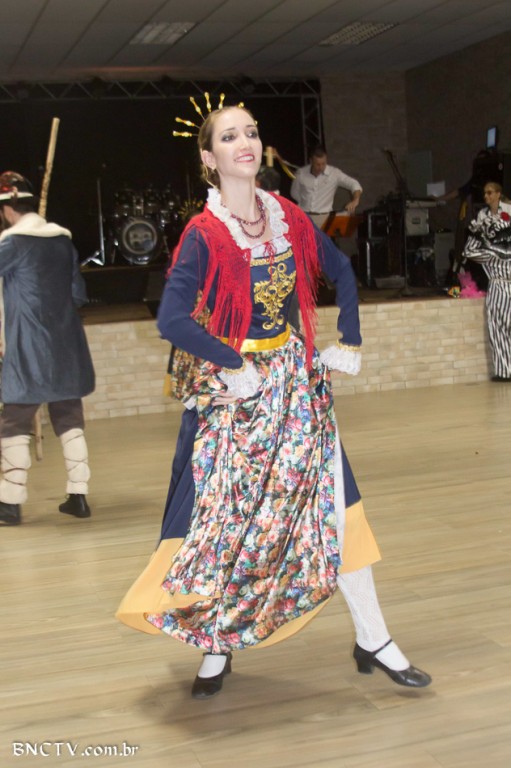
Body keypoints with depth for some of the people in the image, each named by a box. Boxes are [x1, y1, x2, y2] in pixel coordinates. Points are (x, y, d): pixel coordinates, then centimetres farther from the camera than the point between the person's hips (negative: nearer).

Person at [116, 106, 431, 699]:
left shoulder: (288, 218, 4)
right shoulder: (203, 235, -12)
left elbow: (341, 271, 17)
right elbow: (172, 319, -22)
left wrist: (348, 344, 9)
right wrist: (235, 366, -16)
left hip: (297, 383, 4)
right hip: (235, 391, -4)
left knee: (333, 506, 5)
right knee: (227, 521, 5)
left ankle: (372, 640, 17)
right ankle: (217, 648, 23)